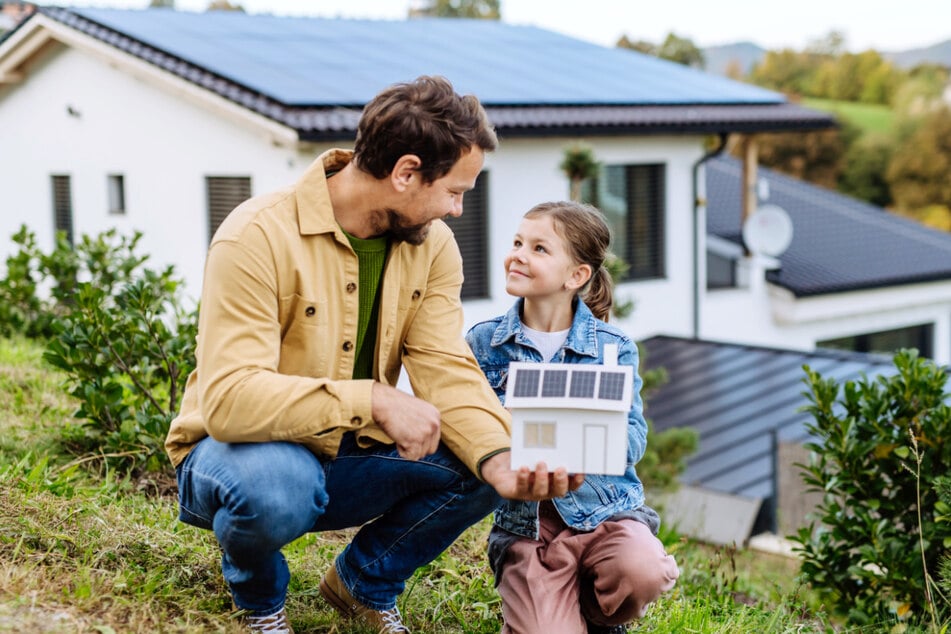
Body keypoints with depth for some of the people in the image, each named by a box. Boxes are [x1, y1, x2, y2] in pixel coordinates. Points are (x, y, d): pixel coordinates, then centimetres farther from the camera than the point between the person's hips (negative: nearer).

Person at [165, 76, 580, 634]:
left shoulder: (433, 245, -4)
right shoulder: (258, 237, -24)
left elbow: (447, 372, -13)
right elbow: (228, 399, -33)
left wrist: (499, 460, -32)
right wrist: (374, 400, -40)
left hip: (348, 461, 5)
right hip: (245, 447, -5)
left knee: (477, 468, -18)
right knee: (277, 484, -39)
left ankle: (365, 582, 10)